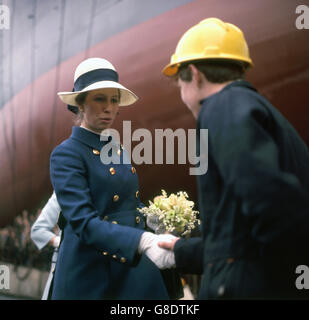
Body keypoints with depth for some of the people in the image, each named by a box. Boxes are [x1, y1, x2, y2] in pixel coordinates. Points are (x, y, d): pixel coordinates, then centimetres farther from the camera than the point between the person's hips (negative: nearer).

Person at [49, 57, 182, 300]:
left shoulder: (120, 150, 12)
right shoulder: (67, 154, -10)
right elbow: (83, 222, -22)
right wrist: (144, 242, -35)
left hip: (137, 270, 7)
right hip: (92, 274, -6)